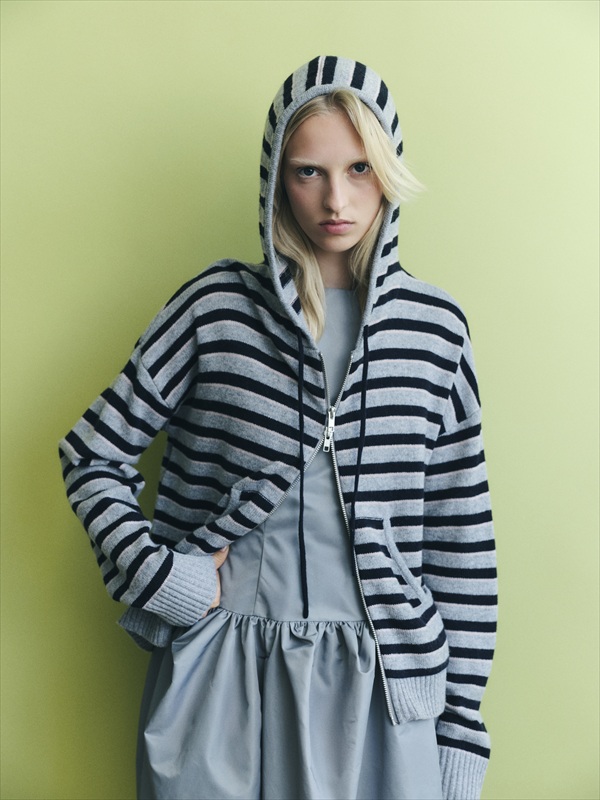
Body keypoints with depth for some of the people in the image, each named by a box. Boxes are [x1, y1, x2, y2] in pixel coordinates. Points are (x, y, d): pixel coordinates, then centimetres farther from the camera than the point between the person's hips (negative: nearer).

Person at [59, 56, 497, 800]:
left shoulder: (434, 325, -1)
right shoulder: (217, 305, -4)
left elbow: (461, 540, 1)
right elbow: (92, 454, 4)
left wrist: (460, 725, 2)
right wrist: (157, 573, -10)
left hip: (378, 682, 1)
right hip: (220, 679, 0)